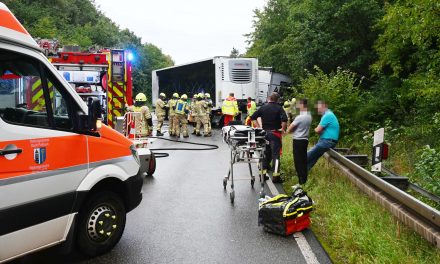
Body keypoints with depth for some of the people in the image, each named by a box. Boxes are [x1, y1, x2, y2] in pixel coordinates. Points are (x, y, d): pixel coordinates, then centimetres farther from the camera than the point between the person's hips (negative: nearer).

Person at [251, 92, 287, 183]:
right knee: (275, 154, -1)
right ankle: (275, 176, -3)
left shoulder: (263, 107, 5)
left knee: (265, 153, 15)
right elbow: (284, 119, -22)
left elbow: (253, 117, 2)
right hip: (275, 134, -4)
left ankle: (263, 173, 16)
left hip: (264, 133, 4)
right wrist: (283, 129, -9)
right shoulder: (279, 108, -6)